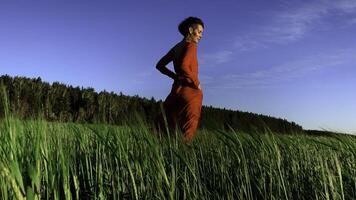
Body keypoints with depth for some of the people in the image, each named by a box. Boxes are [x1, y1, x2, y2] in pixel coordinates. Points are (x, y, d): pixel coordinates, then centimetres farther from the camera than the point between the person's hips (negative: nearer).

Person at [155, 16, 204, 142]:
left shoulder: (177, 47, 16)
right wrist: (197, 82, -13)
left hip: (176, 89, 7)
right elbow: (184, 66, -24)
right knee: (188, 133, -3)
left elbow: (159, 65, 20)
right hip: (190, 90, -7)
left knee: (170, 130, 10)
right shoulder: (191, 45, -7)